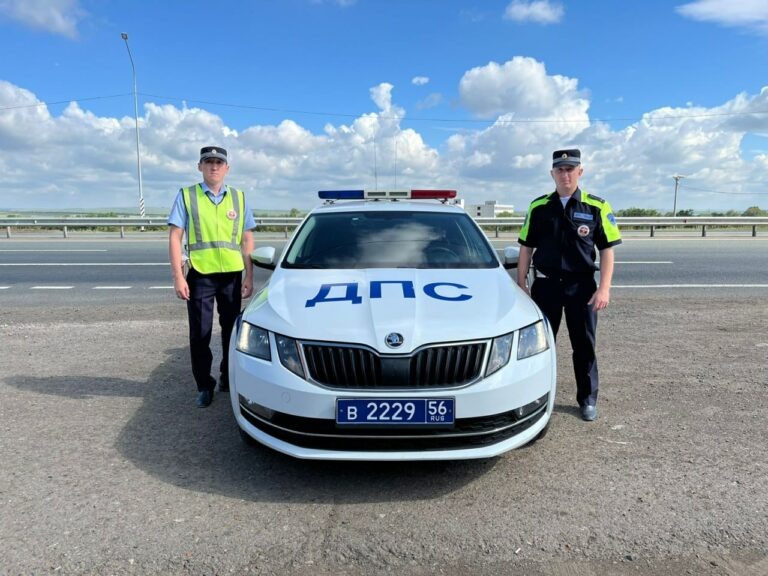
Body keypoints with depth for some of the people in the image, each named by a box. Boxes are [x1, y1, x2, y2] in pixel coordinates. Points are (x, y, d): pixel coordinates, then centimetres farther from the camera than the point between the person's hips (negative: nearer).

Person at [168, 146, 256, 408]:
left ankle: (228, 377, 29)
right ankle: (204, 385, 18)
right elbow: (175, 237, -1)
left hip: (232, 275, 2)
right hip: (200, 275, -2)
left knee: (232, 330, 11)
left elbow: (247, 240, 10)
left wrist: (249, 276, 4)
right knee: (200, 334, 5)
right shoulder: (186, 196, 3)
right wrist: (178, 276, -9)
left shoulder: (239, 198, 10)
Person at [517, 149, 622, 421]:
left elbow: (607, 250, -2)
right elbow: (526, 248, 6)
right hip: (545, 284, 1)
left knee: (584, 345, 8)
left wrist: (604, 287, -10)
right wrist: (521, 283, 2)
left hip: (581, 285, -1)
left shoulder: (596, 207, -2)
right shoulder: (538, 207, 2)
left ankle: (588, 399, 23)